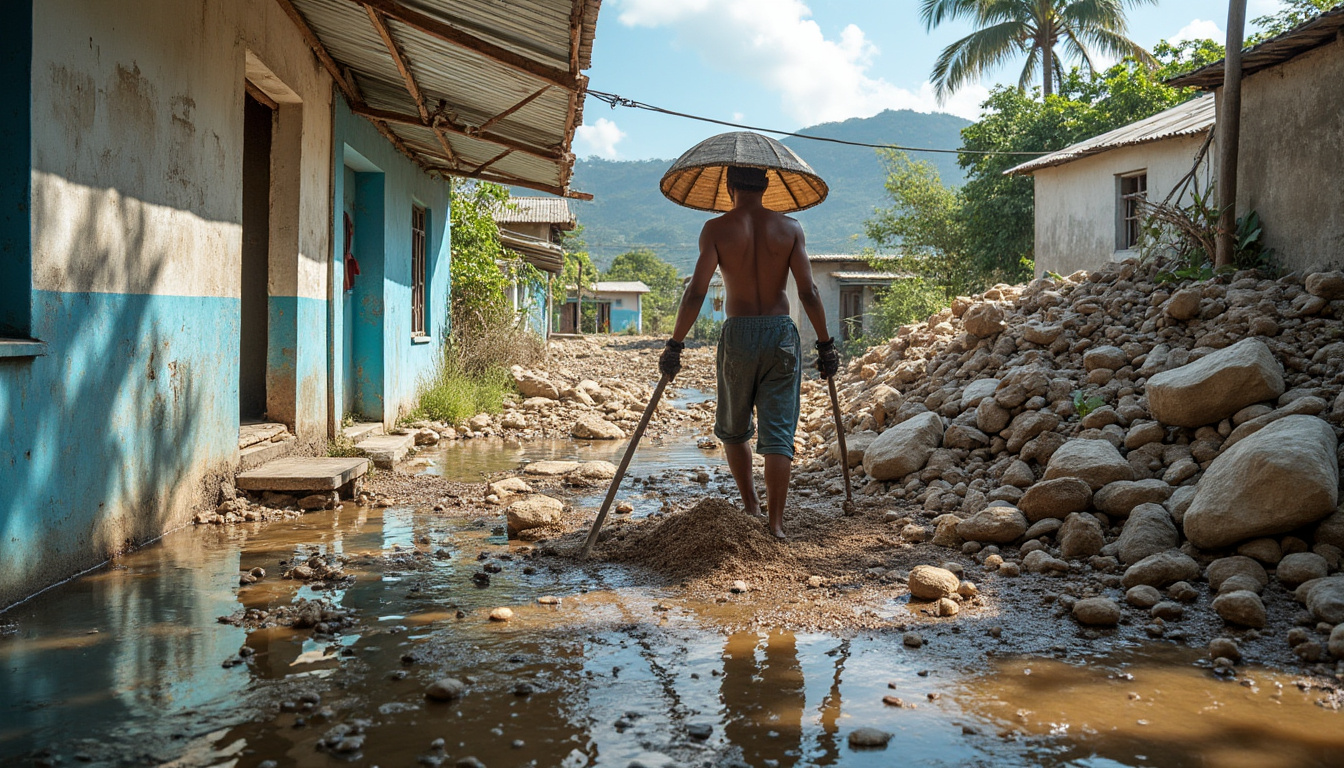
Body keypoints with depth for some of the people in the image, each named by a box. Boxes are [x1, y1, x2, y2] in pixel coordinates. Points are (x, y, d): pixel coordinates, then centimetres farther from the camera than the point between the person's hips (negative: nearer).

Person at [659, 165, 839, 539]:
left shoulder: (717, 229, -3)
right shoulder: (789, 228, 2)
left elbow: (696, 292, -11)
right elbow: (808, 292, -2)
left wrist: (675, 344, -6)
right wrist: (825, 344, 6)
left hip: (738, 334, -1)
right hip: (781, 333, 1)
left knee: (733, 429, 19)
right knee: (778, 432, 2)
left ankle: (750, 506, 21)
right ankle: (775, 522, -3)